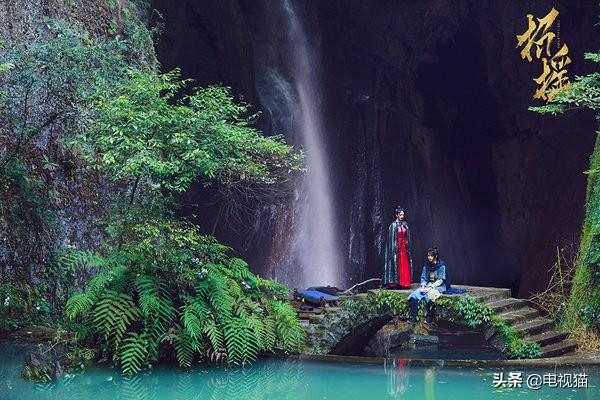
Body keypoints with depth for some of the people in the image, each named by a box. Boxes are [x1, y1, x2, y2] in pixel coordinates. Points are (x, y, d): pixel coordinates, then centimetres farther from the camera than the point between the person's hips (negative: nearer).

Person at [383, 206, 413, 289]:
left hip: (404, 247, 6)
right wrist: (394, 247, -16)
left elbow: (407, 237, 16)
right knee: (396, 264, -5)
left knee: (405, 265, 4)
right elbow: (391, 238, -11)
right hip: (396, 247, -6)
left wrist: (407, 244, 8)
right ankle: (395, 282, -2)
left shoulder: (404, 224, 10)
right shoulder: (393, 225, -8)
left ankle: (404, 282, 7)